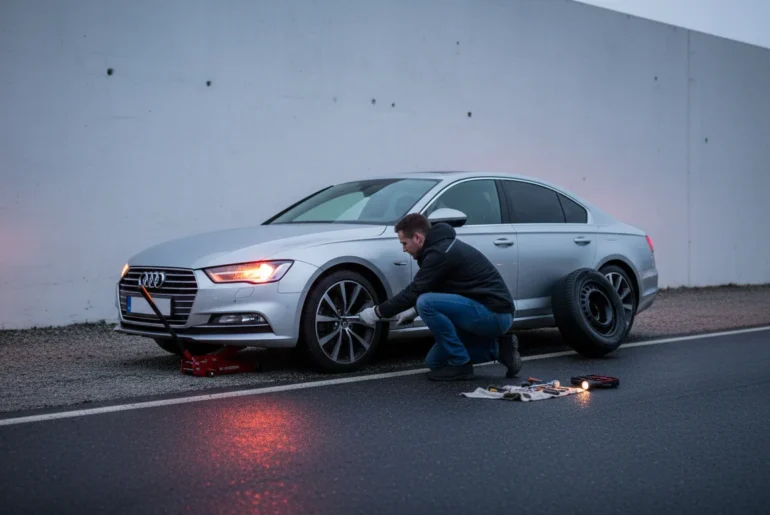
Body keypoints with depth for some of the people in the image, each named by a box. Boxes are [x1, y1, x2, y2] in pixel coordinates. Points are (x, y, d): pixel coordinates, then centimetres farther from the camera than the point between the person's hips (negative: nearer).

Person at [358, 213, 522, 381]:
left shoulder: (440, 253, -18)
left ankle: (460, 364, -11)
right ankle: (499, 349, 12)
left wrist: (378, 312, -5)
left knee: (426, 303, -24)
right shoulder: (443, 245, 13)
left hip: (494, 314, -10)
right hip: (489, 312, 10)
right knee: (434, 361, 13)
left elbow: (414, 292, -15)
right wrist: (413, 311, 18)